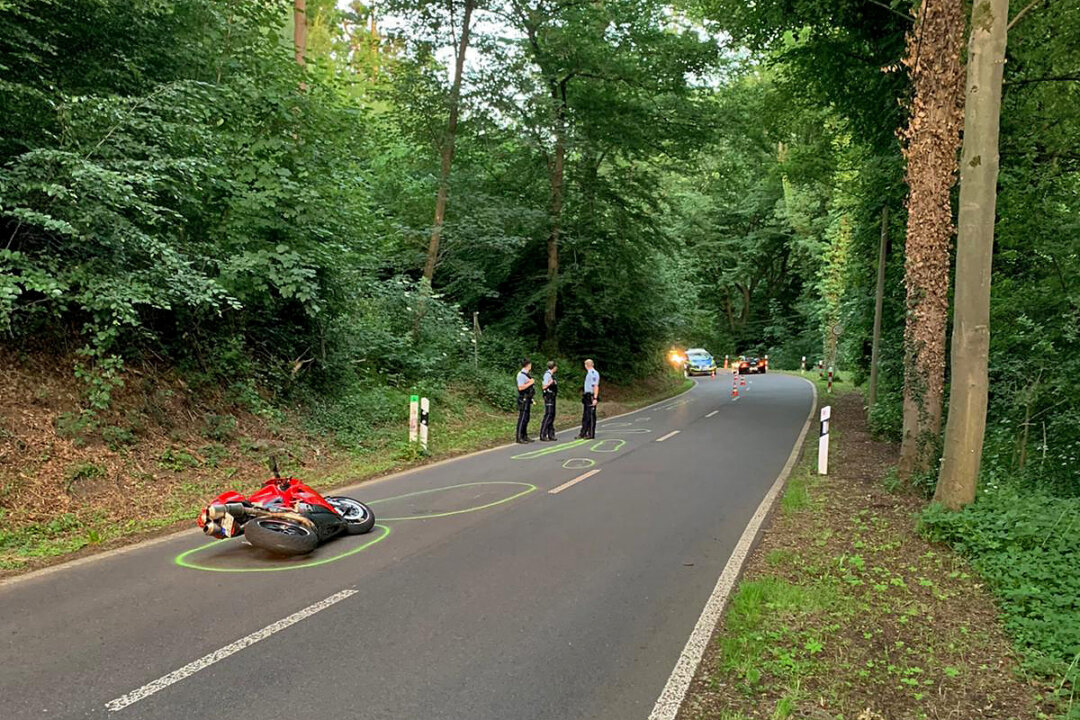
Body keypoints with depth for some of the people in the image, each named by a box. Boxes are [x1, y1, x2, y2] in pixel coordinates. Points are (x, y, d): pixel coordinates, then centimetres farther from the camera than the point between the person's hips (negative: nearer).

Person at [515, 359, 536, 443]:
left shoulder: (527, 374, 14)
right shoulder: (521, 375, -15)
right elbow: (520, 387, -21)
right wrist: (530, 383, -16)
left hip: (527, 399, 10)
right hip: (523, 399, -9)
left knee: (526, 419, 13)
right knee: (522, 419, -7)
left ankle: (524, 436, 19)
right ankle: (519, 437, -5)